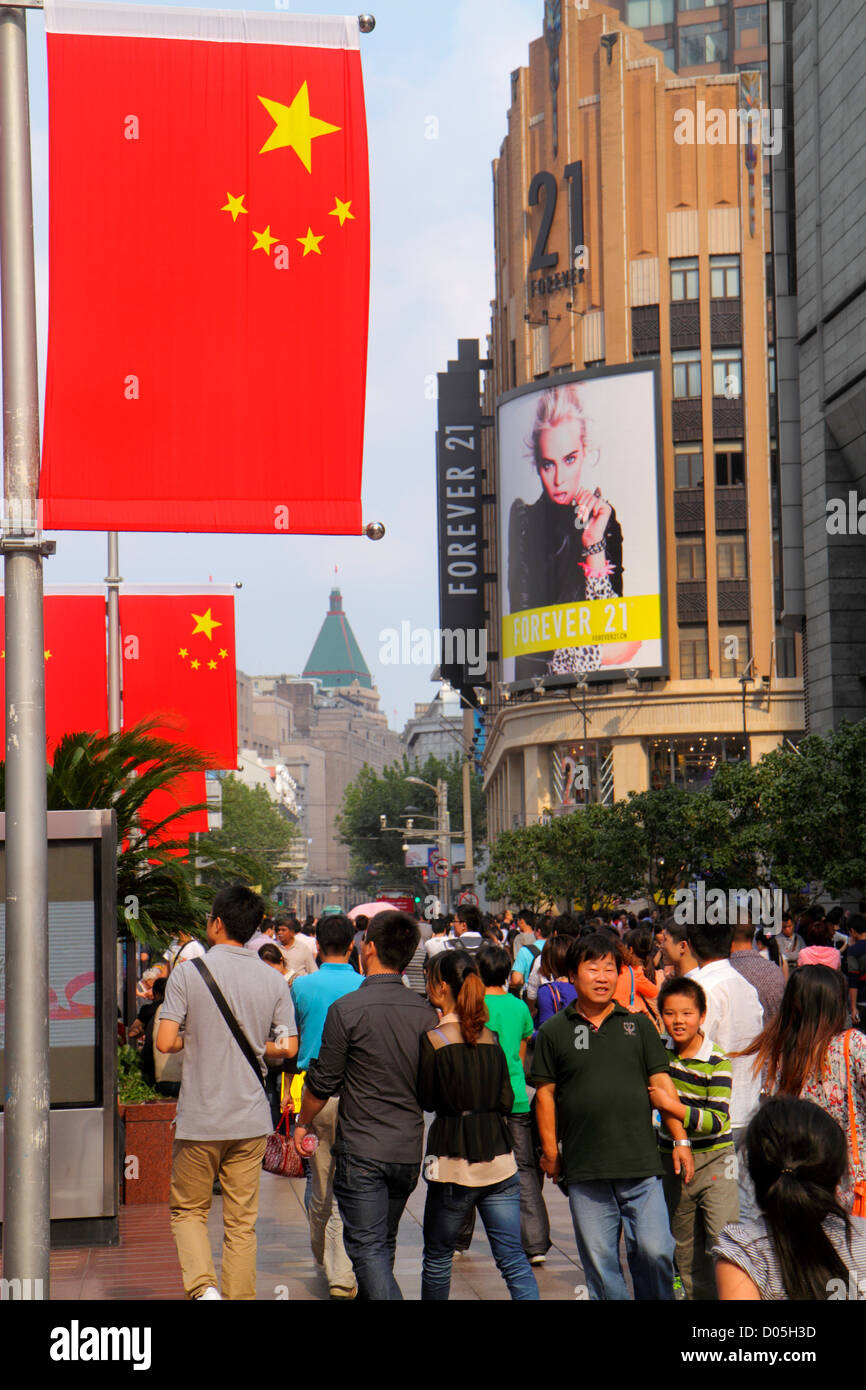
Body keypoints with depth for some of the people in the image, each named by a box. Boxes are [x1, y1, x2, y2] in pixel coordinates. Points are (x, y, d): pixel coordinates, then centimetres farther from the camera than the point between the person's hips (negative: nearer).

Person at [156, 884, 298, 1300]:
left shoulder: (187, 973, -9)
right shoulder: (273, 979, 1)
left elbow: (166, 1042, -13)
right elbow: (288, 1047, 4)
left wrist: (192, 1040, 8)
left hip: (200, 1119, -3)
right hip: (251, 1119, 3)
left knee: (188, 1210, 12)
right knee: (241, 1222, 11)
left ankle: (203, 1285, -8)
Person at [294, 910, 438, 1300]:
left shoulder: (347, 1009, -13)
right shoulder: (426, 1012, 1)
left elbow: (322, 1082, -6)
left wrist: (302, 1123, 11)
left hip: (361, 1150, -5)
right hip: (409, 1150, 5)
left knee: (367, 1247, -4)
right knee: (383, 1244, 19)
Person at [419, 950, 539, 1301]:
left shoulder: (433, 1040, -9)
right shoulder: (491, 1038, 5)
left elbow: (426, 1100, -3)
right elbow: (506, 1100, 7)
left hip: (454, 1163, -4)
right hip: (499, 1157, 4)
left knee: (437, 1257, 14)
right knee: (513, 1259, 3)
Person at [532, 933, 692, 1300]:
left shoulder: (638, 1025, 9)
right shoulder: (554, 1032, 5)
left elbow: (662, 1083, 8)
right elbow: (545, 1093, 7)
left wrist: (680, 1139, 3)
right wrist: (550, 1151, 3)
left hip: (641, 1166, 0)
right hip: (584, 1171, 0)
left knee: (655, 1251, -4)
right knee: (599, 1260, 4)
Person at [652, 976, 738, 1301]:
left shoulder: (716, 1062, -16)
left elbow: (716, 1121, -23)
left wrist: (669, 1104, -26)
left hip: (714, 1159, -5)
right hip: (673, 1159, 5)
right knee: (686, 1250, 12)